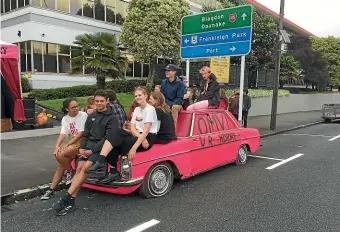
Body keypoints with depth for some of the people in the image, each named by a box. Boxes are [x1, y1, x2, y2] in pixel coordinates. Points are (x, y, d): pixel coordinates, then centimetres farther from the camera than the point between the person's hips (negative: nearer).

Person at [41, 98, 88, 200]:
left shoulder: (83, 115, -10)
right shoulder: (65, 119, 8)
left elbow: (81, 134, -14)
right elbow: (63, 134, -3)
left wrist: (66, 145, -15)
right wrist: (57, 145, -22)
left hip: (82, 142, -6)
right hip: (74, 142, 6)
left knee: (60, 155, -23)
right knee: (61, 164, 0)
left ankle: (70, 172, 2)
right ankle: (51, 189, 10)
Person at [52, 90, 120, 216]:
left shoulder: (112, 118, -3)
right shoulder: (91, 116, 18)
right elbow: (85, 135, 16)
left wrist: (92, 151, -16)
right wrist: (82, 148, -2)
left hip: (101, 148, -5)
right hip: (88, 146, 5)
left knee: (85, 167, -24)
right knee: (79, 168, -17)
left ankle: (66, 198, -24)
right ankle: (71, 201, -20)